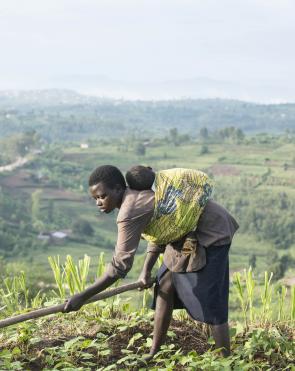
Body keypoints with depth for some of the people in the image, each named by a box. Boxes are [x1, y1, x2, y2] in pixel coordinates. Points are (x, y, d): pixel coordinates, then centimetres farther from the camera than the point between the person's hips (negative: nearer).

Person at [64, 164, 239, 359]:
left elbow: (120, 264, -28)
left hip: (211, 233, -10)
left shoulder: (131, 210, -27)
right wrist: (146, 270, 7)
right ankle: (153, 355, 18)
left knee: (210, 302, -8)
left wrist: (82, 297, -25)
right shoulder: (139, 194, 2)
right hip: (190, 232, 10)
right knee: (165, 285, 11)